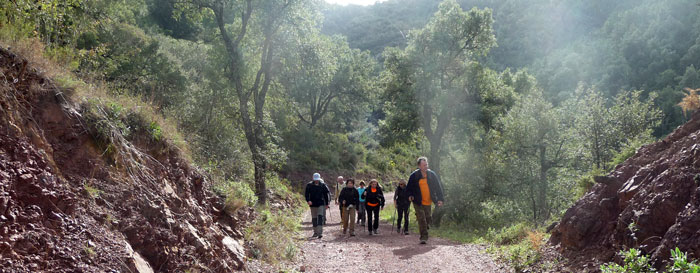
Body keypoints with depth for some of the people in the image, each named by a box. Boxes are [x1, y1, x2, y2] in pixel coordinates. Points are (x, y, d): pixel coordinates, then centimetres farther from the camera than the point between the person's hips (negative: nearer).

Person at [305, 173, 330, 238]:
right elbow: (306, 194, -2)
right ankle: (315, 232, 22)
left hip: (321, 204, -2)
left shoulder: (323, 185, 0)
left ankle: (320, 233, -20)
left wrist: (327, 203, 10)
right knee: (314, 218, 9)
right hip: (313, 204, 2)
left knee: (320, 217, -15)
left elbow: (326, 194, 9)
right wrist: (308, 200, -20)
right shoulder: (309, 185, 0)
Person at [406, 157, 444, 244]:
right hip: (418, 202, -3)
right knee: (421, 219, -11)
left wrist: (440, 199, -1)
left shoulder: (432, 174, 1)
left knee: (427, 219, 10)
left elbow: (438, 187, 7)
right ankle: (423, 237, -8)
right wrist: (410, 195, -8)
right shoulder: (414, 176, -5)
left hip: (428, 202, 3)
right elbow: (409, 187, 8)